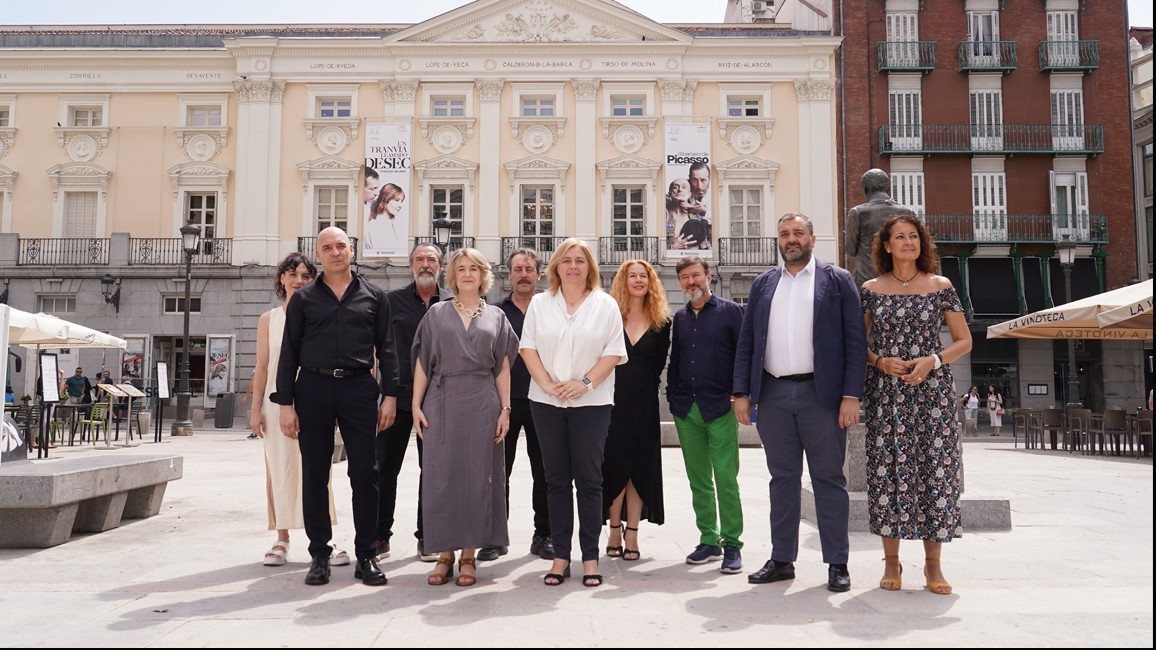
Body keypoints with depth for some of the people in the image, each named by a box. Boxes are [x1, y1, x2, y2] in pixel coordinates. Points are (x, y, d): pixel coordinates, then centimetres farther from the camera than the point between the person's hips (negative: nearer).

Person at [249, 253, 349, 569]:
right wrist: (256, 408, 3)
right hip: (278, 401, 1)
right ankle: (282, 540, 13)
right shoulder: (268, 319, 10)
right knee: (281, 469, 4)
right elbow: (262, 367, 9)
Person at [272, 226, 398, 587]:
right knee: (314, 474, 5)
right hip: (313, 388, 1)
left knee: (365, 473, 0)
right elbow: (289, 352, 7)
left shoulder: (374, 296, 10)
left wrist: (389, 395, 0)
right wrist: (285, 403, 0)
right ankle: (319, 555, 16)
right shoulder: (303, 298, 10)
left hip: (359, 388, 0)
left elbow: (386, 349, 9)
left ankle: (366, 556, 10)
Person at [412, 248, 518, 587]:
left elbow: (503, 368, 8)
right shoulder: (436, 314, 10)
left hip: (482, 405, 0)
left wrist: (505, 409, 0)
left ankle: (469, 555, 10)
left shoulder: (496, 317, 11)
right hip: (442, 403, 0)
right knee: (441, 475, 0)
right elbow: (422, 362, 7)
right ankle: (445, 553, 9)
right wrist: (416, 405, -2)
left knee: (476, 476, 1)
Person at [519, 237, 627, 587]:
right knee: (556, 480, 6)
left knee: (589, 479, 0)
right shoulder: (540, 304, 10)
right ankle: (560, 555, 12)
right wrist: (547, 384, -9)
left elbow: (614, 352, -1)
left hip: (591, 403, -2)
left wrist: (585, 382, -13)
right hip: (546, 402, 2)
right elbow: (528, 348, 4)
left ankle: (590, 556, 8)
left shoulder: (606, 305, 5)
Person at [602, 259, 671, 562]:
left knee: (640, 466, 3)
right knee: (614, 465, 2)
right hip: (613, 399, -1)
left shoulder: (661, 322, 7)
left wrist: (646, 387, 4)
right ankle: (615, 531, 14)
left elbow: (659, 364, 9)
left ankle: (631, 535, 9)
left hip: (644, 402, 2)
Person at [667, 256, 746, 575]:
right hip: (686, 410, 5)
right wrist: (673, 396, 10)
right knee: (698, 480, 10)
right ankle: (709, 540, 19)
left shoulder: (730, 311, 0)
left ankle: (732, 544, 5)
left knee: (726, 479, -5)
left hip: (720, 408, -5)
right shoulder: (680, 317, 15)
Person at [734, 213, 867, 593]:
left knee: (828, 479, 4)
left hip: (821, 394, -3)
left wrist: (851, 395, -10)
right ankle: (781, 560, 18)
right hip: (773, 394, 3)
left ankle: (837, 564, 13)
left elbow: (855, 342, -1)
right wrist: (742, 392, 4)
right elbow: (746, 343, 12)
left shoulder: (837, 280, 5)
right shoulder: (763, 284, 14)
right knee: (782, 479, 10)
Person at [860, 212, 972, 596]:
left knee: (934, 469, -2)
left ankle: (933, 563, 9)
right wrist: (881, 362, -9)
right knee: (887, 470, -1)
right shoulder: (870, 290, 7)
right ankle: (891, 562, 10)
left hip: (932, 389, 0)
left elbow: (964, 341, 7)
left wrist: (932, 361, -10)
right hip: (885, 392, 0)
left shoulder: (941, 287, 6)